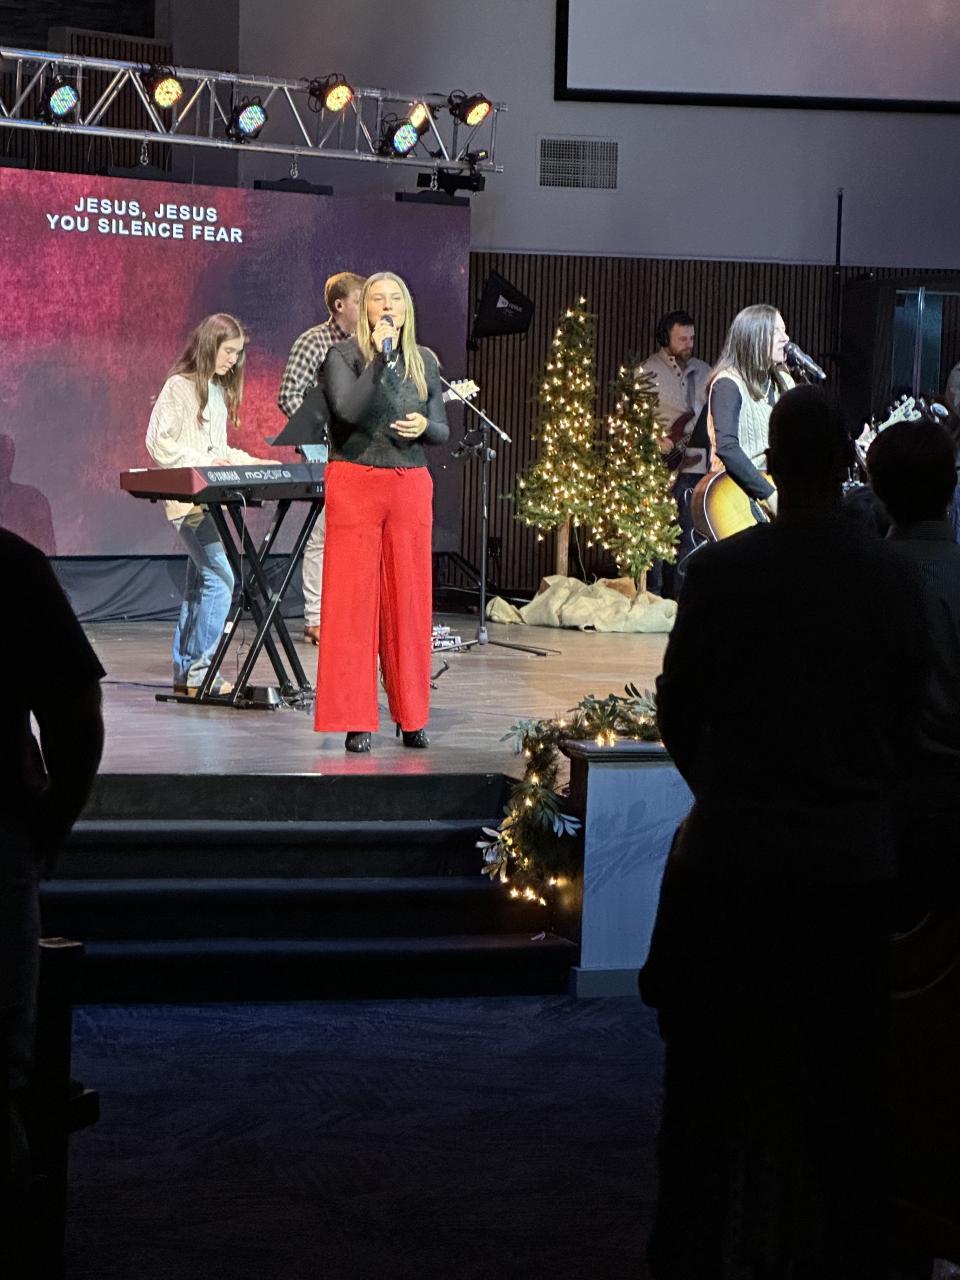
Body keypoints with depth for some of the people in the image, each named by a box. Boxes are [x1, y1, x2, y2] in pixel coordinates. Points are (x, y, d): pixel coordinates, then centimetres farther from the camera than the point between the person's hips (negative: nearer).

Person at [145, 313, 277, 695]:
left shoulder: (219, 389, 18)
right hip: (186, 496, -9)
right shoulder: (180, 386, -8)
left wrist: (252, 462, 10)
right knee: (219, 578, -16)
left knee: (199, 584, 8)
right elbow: (159, 442, -13)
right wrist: (201, 463, -19)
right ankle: (198, 669, -12)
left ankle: (184, 671, 12)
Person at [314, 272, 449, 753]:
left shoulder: (424, 361, 11)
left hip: (410, 487, 4)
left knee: (408, 598, 5)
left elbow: (442, 430, 14)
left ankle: (410, 716, 14)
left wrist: (424, 426, -8)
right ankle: (356, 719, 1)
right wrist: (381, 356, -17)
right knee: (352, 599, -4)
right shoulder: (344, 355, -1)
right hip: (355, 483, -4)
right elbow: (349, 411, -17)